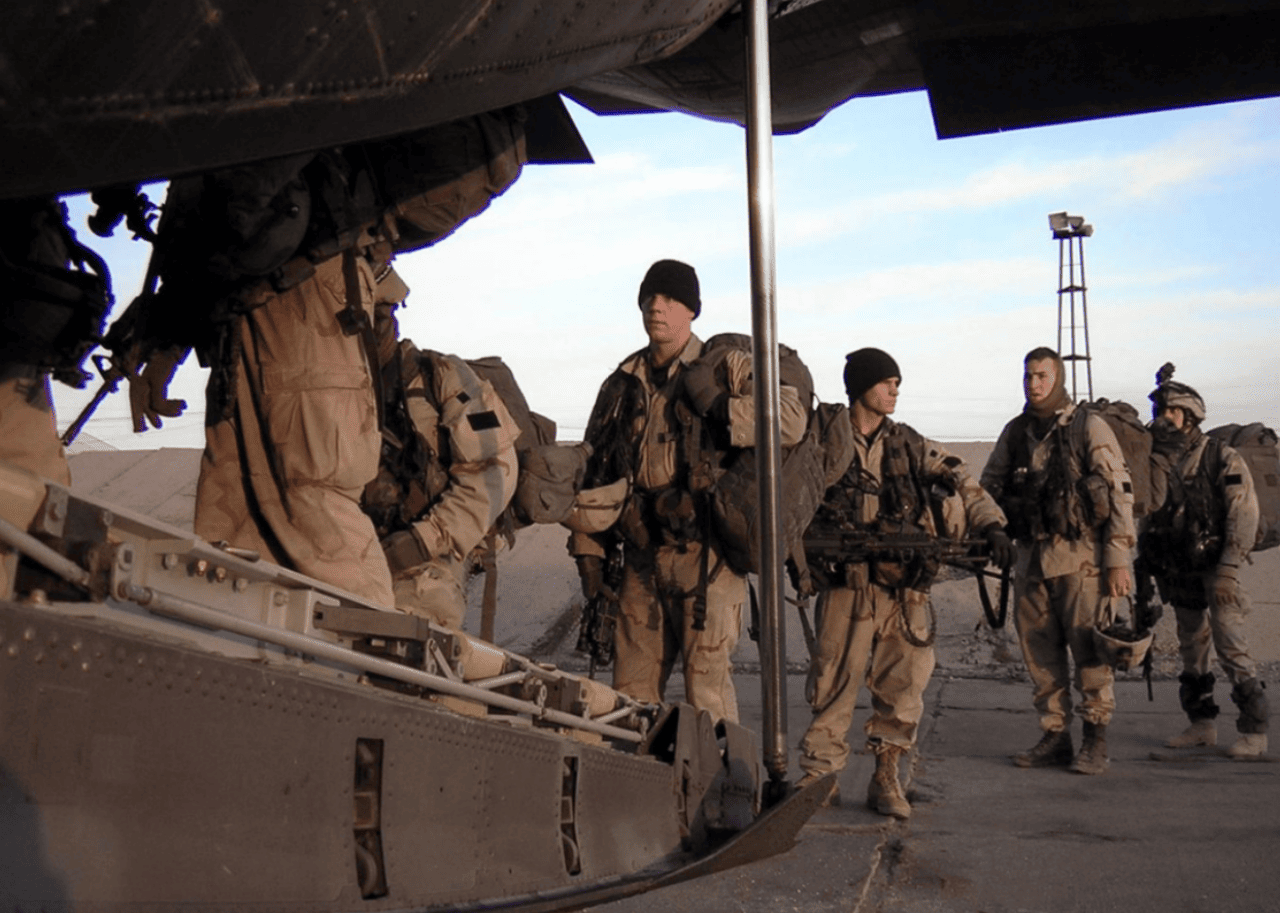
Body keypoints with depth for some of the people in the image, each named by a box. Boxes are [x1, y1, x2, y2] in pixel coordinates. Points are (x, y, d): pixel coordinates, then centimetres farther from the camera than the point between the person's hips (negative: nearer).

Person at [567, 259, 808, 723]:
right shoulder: (620, 385, 14)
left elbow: (791, 419, -16)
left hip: (705, 555, -5)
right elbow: (593, 472, 16)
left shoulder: (727, 367, 1)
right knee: (631, 688, 10)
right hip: (642, 558, 5)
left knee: (706, 677, -6)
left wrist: (717, 407, -21)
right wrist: (590, 553, 11)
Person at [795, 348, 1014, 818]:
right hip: (849, 585, -3)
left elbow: (959, 480, 4)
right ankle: (818, 778, 10)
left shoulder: (909, 443, 12)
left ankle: (885, 779, 17)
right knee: (834, 684, -1)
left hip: (907, 588, 3)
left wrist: (990, 524, -12)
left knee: (903, 688, 4)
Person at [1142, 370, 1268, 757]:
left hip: (1215, 571, -6)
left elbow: (1243, 515, -12)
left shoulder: (1223, 459, -7)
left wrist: (1227, 572, -19)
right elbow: (1152, 518, 15)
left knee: (1232, 649, -9)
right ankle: (1201, 724, 21)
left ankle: (1254, 730, -2)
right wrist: (1149, 569, 11)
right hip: (1178, 574, 6)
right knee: (1191, 652, 11)